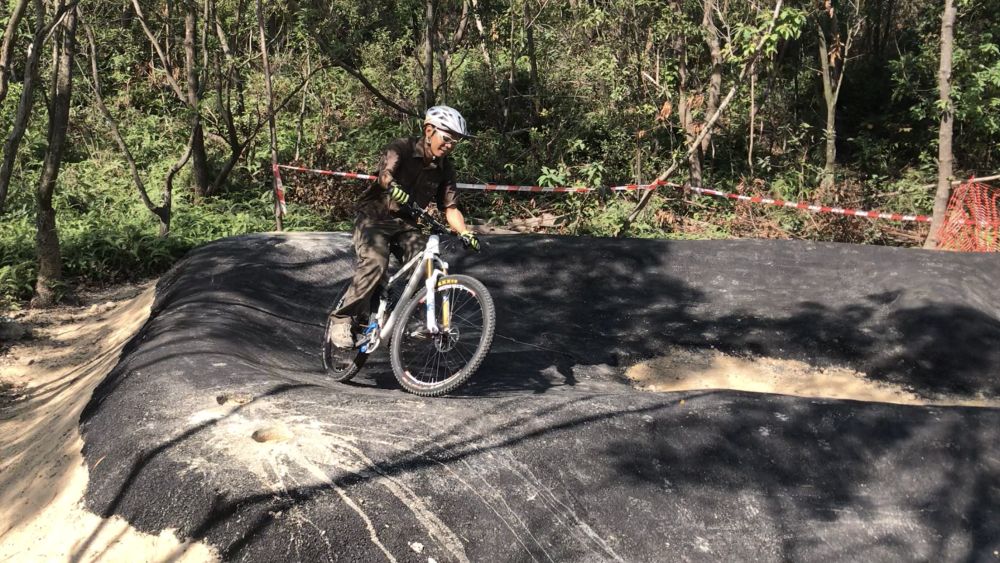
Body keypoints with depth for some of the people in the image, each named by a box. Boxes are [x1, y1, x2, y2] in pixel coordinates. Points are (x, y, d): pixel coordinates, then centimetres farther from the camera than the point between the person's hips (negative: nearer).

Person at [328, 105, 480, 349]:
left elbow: (450, 207, -1)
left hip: (405, 223, 5)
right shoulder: (402, 148, -15)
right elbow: (385, 174, -34)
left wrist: (465, 233, -19)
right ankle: (342, 319, -18)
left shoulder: (445, 170, 1)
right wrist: (395, 189, -58)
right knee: (375, 265, -29)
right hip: (375, 216, -5)